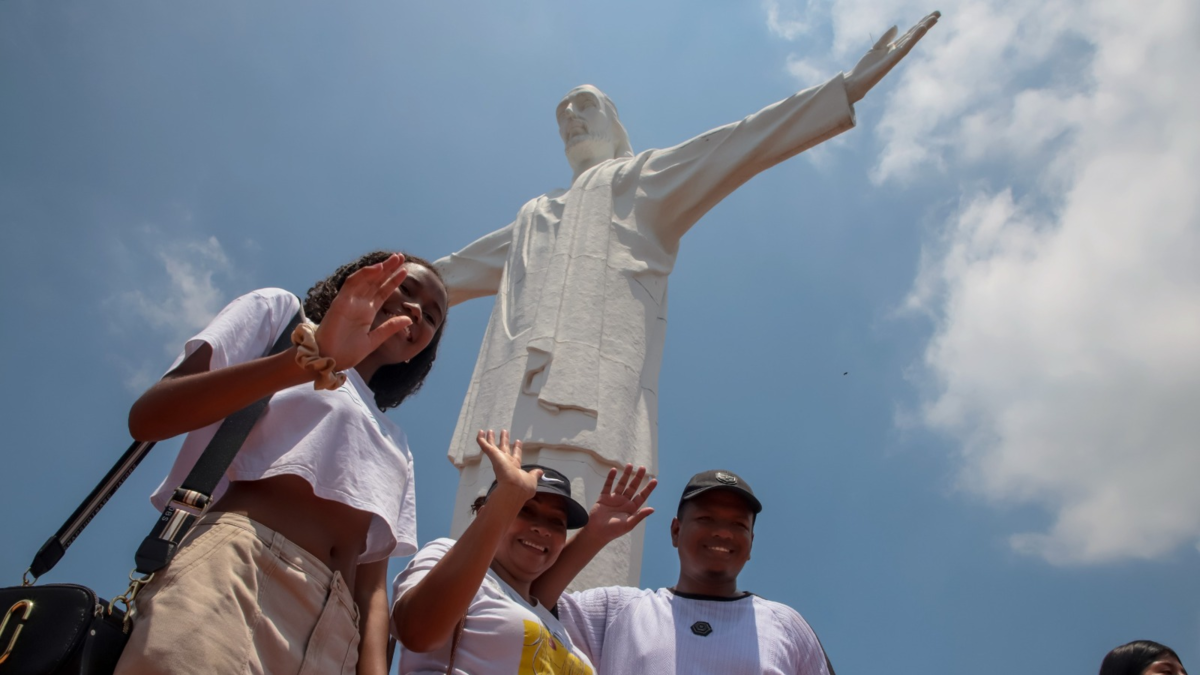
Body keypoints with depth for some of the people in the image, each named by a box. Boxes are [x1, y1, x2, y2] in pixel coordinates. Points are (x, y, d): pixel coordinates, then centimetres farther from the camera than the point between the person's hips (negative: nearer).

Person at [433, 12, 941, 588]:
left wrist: (849, 87, 5)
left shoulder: (644, 180, 25)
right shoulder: (533, 217, 39)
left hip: (594, 404, -5)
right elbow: (450, 273, 47)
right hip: (503, 409, 5)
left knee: (580, 592, -20)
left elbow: (742, 145, 13)